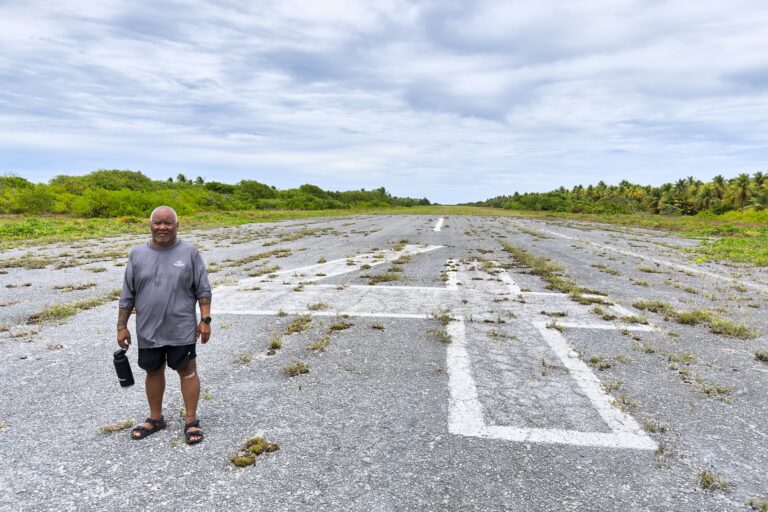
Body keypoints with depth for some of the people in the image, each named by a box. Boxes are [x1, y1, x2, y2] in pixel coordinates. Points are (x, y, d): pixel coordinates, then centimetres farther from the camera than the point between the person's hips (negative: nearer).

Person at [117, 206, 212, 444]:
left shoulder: (190, 253, -4)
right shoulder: (137, 254, 3)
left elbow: (203, 290, -3)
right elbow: (127, 295, 7)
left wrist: (205, 320, -8)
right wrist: (122, 326, 5)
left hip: (181, 329, -3)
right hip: (148, 330, 3)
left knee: (188, 371, 3)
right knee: (154, 372, 15)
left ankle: (191, 420, 16)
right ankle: (156, 418, 33)